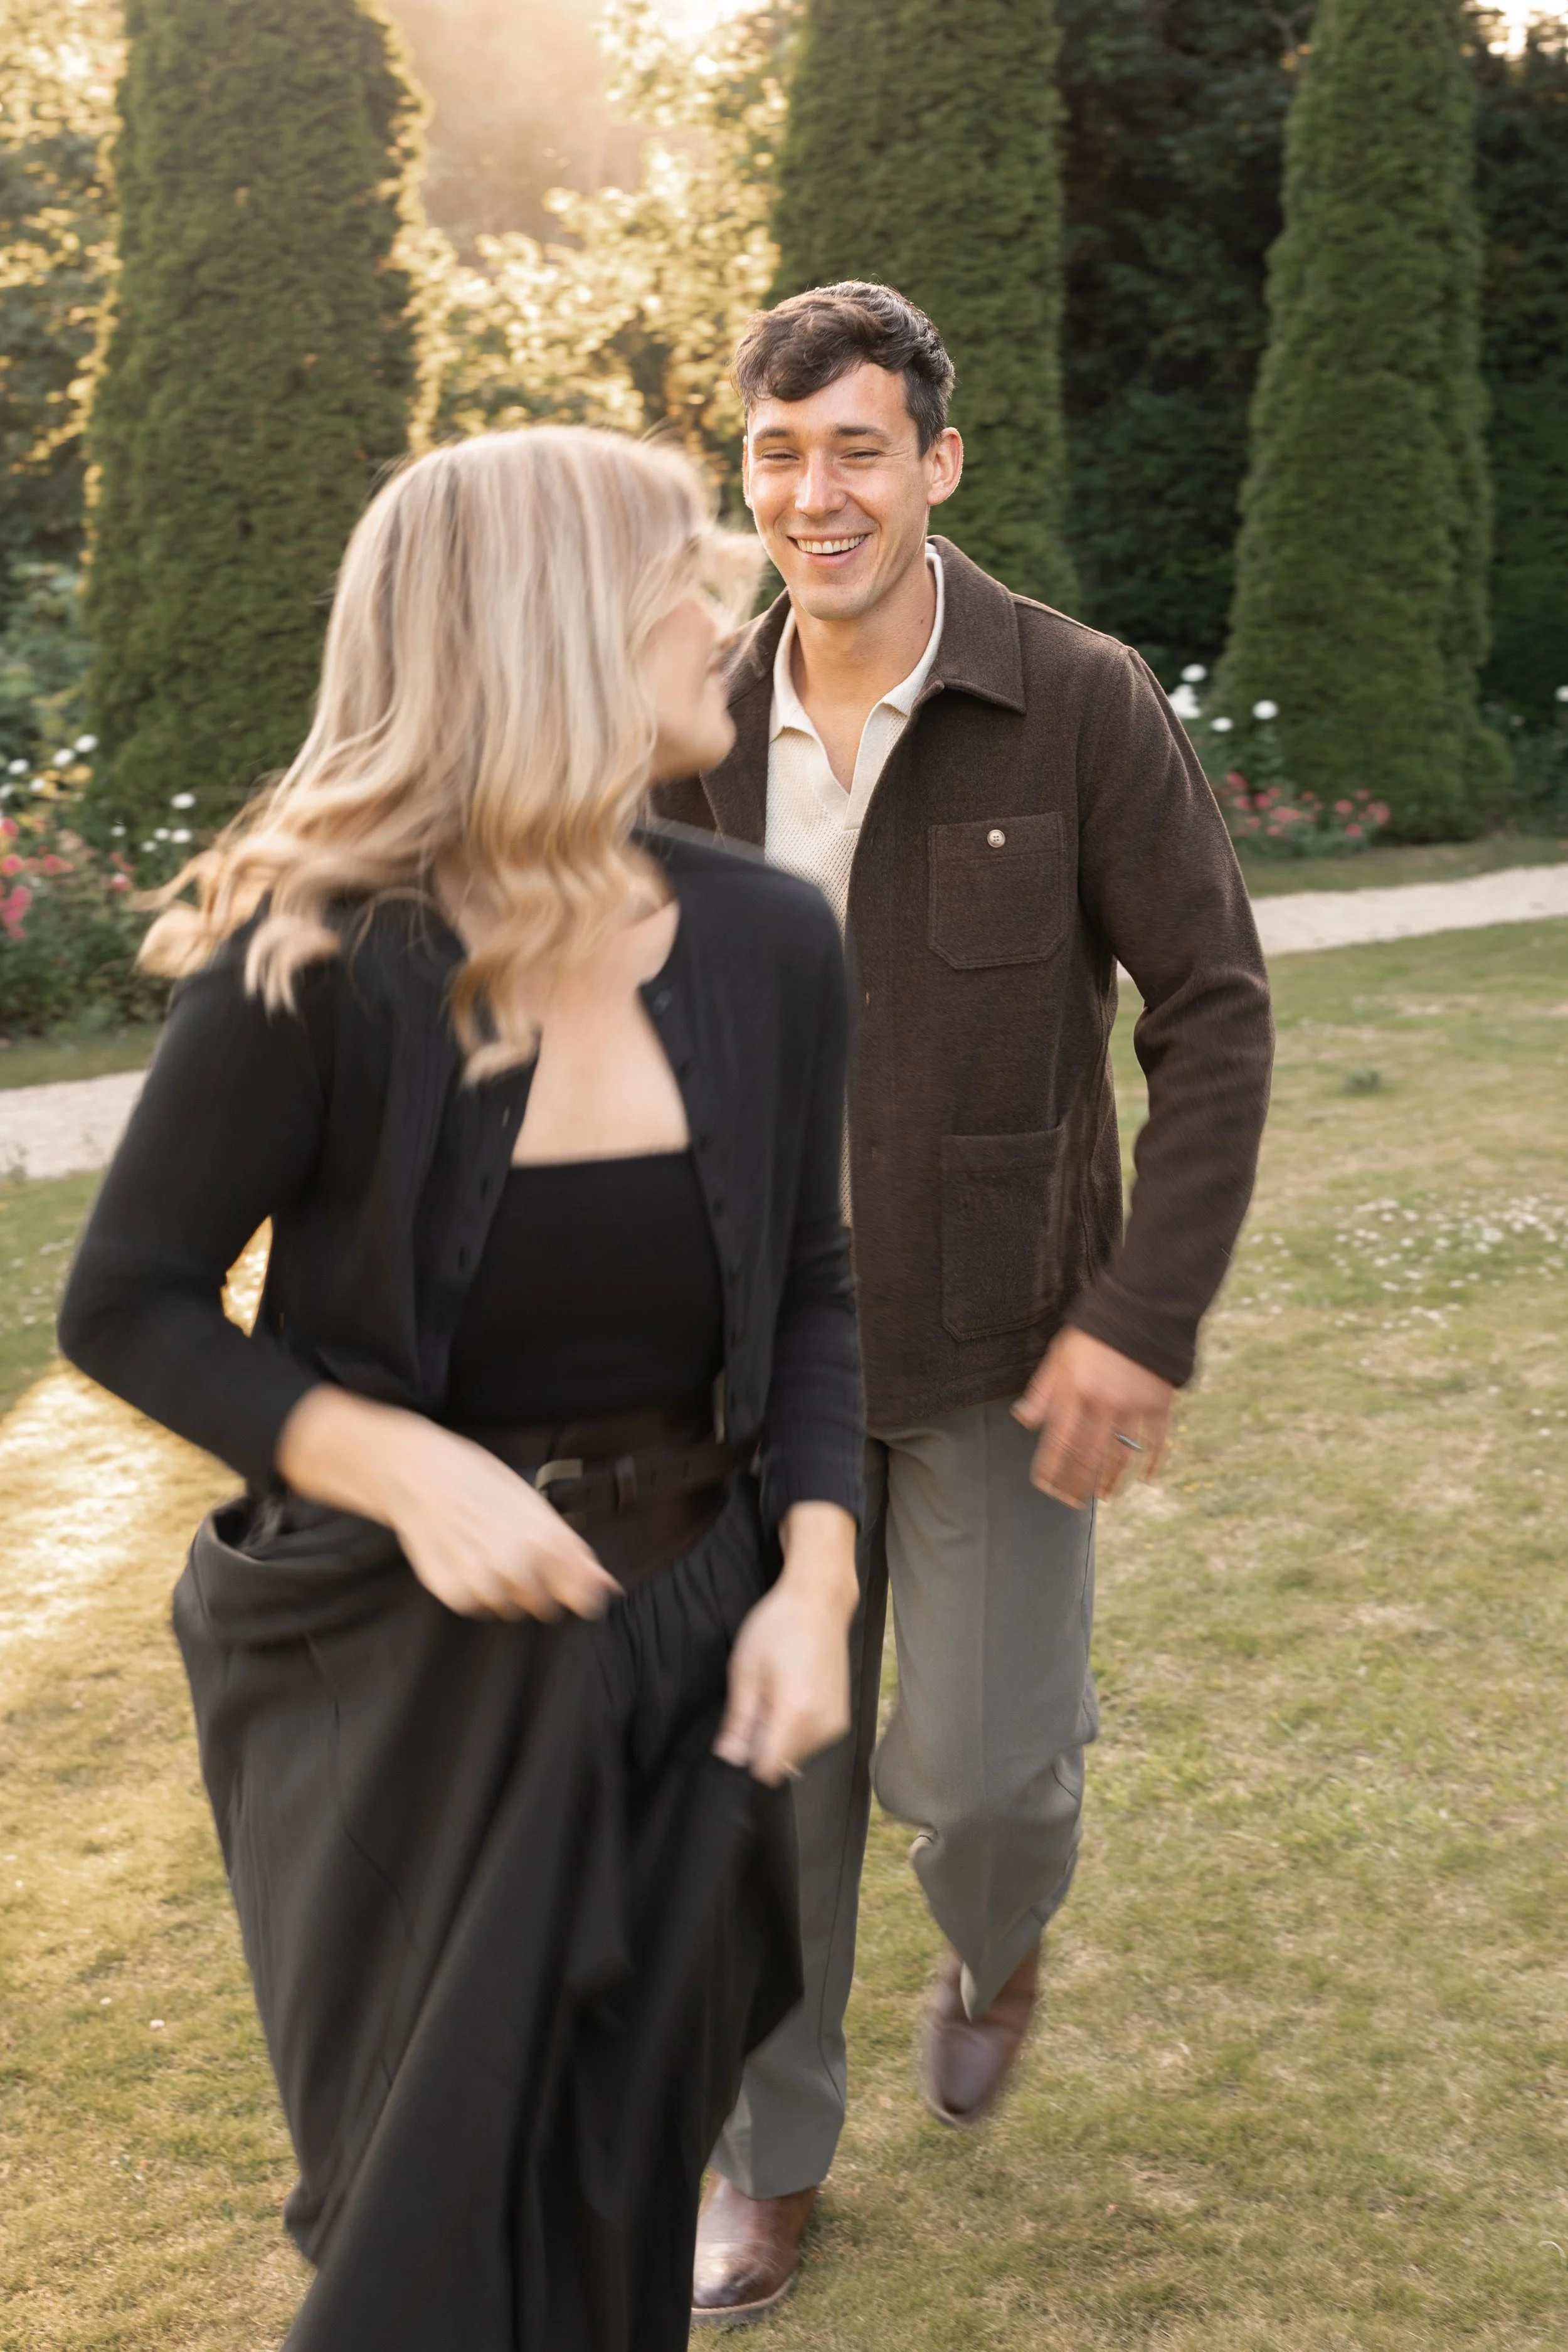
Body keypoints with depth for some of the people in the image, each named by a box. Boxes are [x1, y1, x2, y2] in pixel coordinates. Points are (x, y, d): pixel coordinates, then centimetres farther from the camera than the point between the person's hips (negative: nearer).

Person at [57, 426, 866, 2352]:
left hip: (682, 1652, 4)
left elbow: (809, 1294, 5)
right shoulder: (316, 967, -19)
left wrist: (815, 1576, -8)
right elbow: (127, 1309, -9)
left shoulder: (765, 945, -6)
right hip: (402, 1669, -4)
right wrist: (402, 1466, -23)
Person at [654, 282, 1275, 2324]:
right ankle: (770, 2163, 31)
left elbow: (1218, 1015, -10)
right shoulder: (708, 727, 0)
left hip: (999, 1343, -3)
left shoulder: (1083, 705, -12)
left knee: (980, 1766, 1)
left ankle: (998, 1944, 40)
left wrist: (1146, 1321, -16)